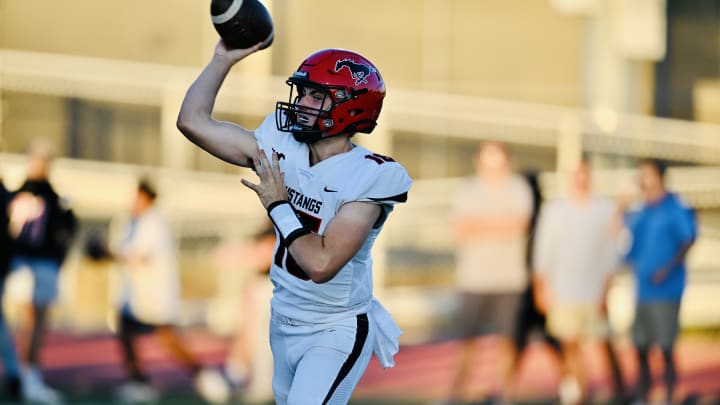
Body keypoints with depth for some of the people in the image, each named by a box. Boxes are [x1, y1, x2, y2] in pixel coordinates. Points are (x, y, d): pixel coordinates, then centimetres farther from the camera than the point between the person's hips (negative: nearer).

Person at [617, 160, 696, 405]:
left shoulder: (676, 208, -8)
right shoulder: (642, 212, 13)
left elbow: (688, 239, -14)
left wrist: (669, 269, -20)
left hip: (665, 290, -7)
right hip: (643, 290, 7)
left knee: (666, 348, -5)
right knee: (641, 348, 9)